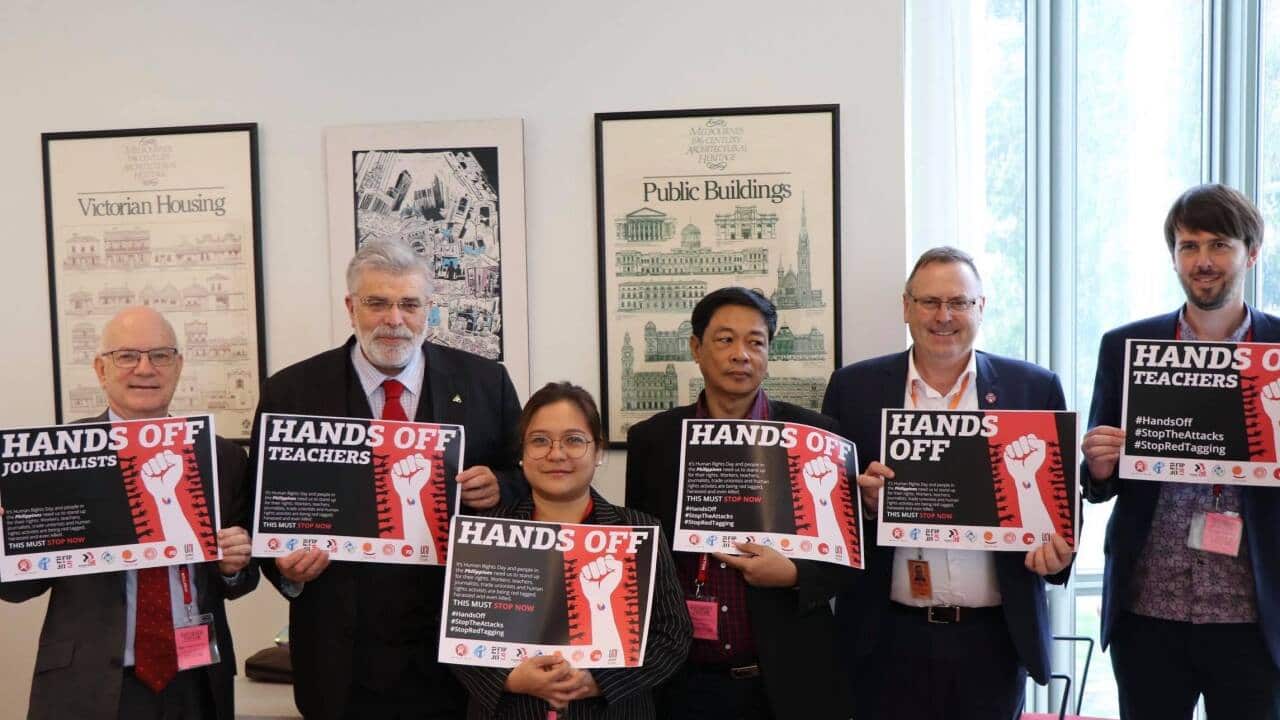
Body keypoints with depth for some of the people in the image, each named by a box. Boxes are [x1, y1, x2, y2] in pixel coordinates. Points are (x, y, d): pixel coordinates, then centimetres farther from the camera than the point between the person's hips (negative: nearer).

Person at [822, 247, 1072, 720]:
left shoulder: (1035, 388, 3)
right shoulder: (854, 387, 2)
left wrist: (1058, 548, -13)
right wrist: (865, 499, -17)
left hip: (994, 637, 1)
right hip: (890, 639, 0)